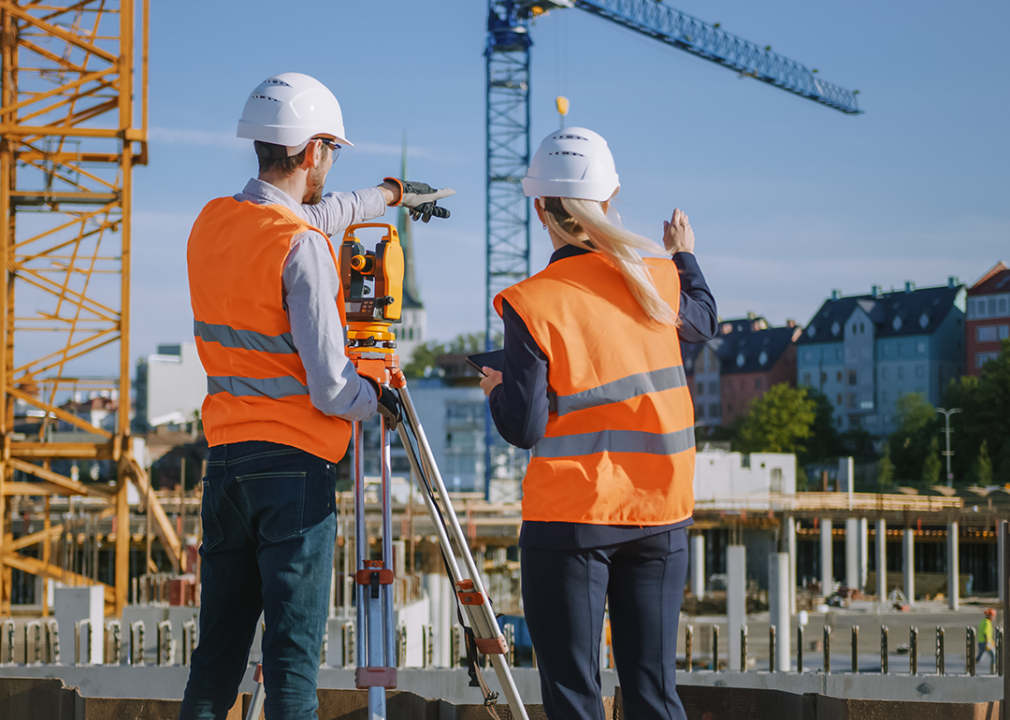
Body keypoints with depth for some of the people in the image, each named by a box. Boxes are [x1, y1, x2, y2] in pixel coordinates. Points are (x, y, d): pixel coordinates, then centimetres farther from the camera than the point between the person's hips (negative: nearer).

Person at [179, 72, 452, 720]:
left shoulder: (211, 224, 9)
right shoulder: (301, 247, -16)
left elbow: (314, 214, 29)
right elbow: (330, 389, -18)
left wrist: (393, 193, 43)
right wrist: (377, 401, 4)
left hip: (225, 459, 7)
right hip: (295, 468, -7)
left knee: (217, 647, 11)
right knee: (293, 648, -4)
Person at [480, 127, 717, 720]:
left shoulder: (531, 305, -11)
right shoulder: (657, 281, 2)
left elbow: (524, 427, -12)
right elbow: (704, 321, 25)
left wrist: (496, 390, 9)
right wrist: (686, 258, 43)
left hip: (569, 519, -4)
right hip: (660, 515, 4)